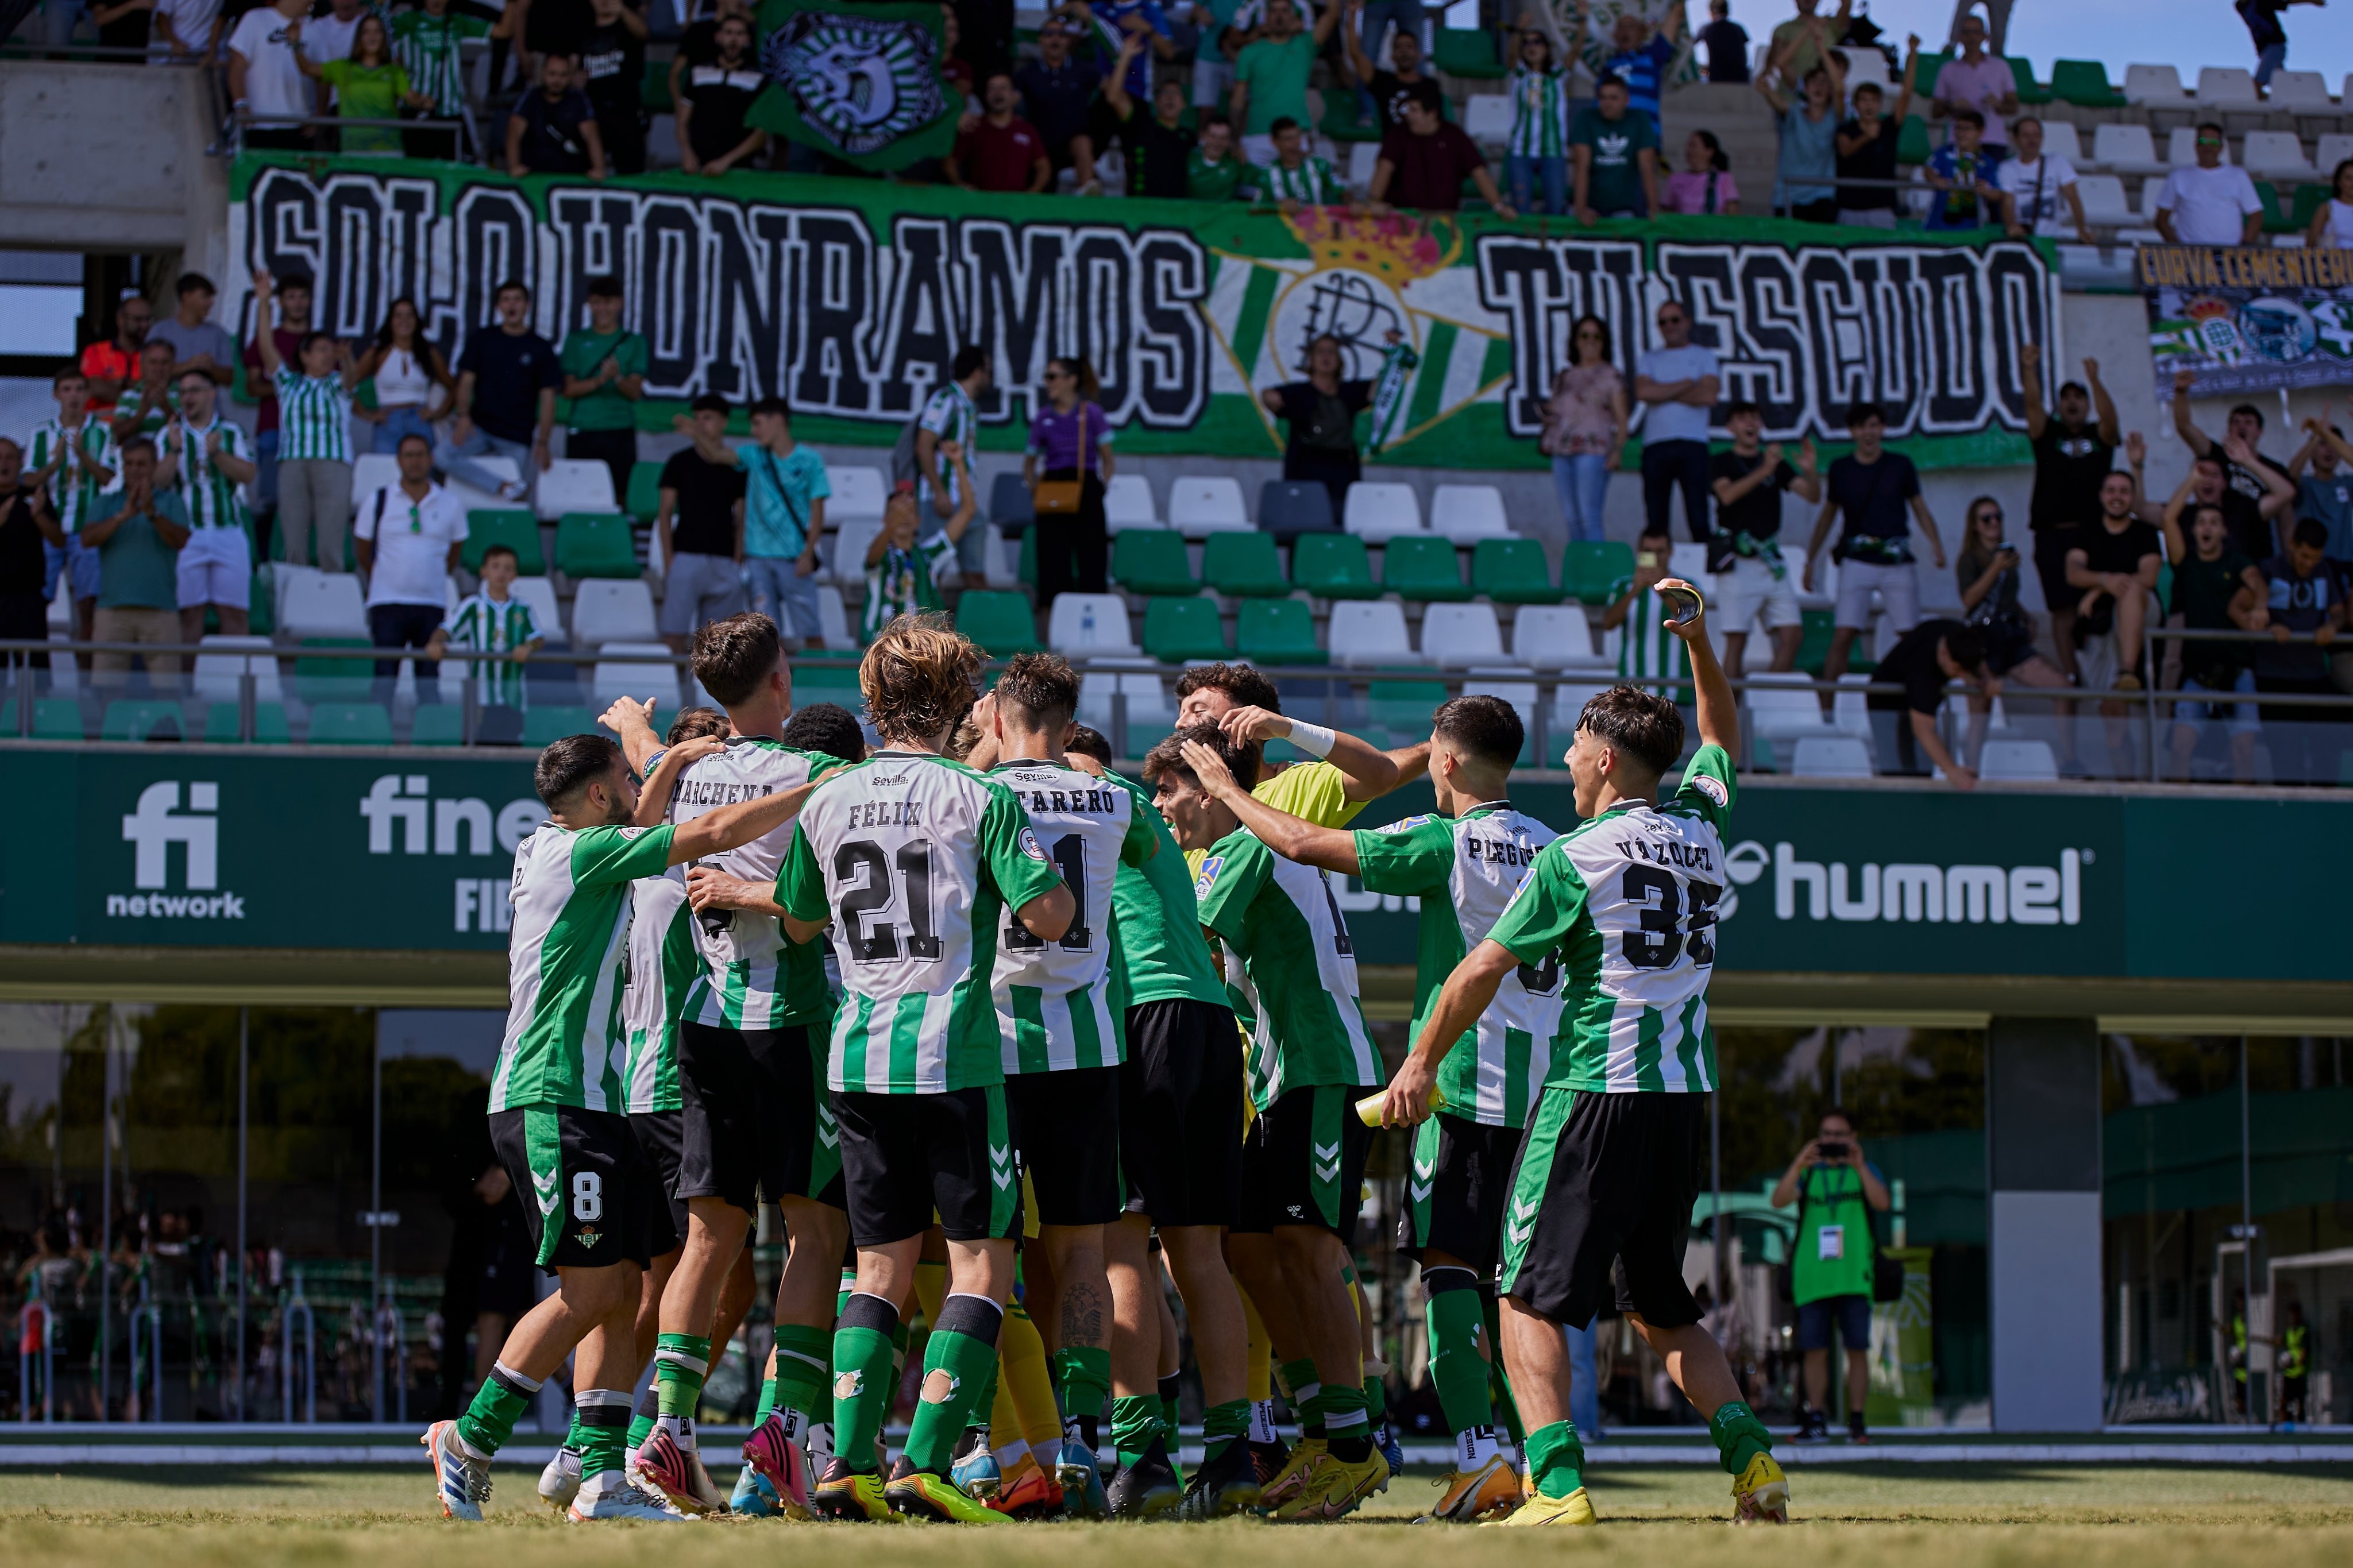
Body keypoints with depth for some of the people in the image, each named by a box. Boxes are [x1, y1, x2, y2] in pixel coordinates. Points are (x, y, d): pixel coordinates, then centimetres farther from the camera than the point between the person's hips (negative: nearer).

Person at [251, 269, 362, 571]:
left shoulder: (337, 384, 14)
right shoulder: (288, 383, 18)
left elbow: (352, 376, -8)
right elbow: (266, 346, 10)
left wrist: (346, 359, -32)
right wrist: (263, 301, 3)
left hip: (333, 464, -2)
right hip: (293, 464, 2)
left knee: (331, 547, -8)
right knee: (294, 546, -2)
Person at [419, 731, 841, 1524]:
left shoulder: (551, 851, 18)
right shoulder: (581, 852, -9)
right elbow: (714, 833, -12)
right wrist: (819, 789, -6)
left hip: (592, 1102, 10)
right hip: (554, 1102, -10)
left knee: (619, 1291, 4)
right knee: (591, 1289, -11)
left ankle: (603, 1475, 1)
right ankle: (469, 1440, -4)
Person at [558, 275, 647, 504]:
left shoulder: (633, 342, 7)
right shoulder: (577, 339, 8)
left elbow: (635, 392, 0)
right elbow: (569, 389, 1)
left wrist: (618, 378, -22)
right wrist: (599, 381, -17)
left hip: (621, 433, 0)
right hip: (582, 431, 0)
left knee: (620, 497, -4)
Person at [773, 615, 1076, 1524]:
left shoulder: (827, 803, 7)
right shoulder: (978, 799, -6)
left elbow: (799, 922, 18)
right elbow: (1049, 915, -12)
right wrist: (1043, 892, 9)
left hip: (859, 1062, 5)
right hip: (955, 1056, -5)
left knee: (880, 1263, 12)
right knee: (981, 1261, 0)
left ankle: (850, 1463, 2)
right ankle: (926, 1465, -11)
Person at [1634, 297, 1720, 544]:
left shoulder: (1704, 357, 12)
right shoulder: (1649, 359, 17)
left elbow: (1708, 396, -5)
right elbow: (1643, 392, -3)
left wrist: (1663, 392, 0)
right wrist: (1687, 385, -2)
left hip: (1692, 443, -2)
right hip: (1656, 443, 2)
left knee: (1699, 519, -9)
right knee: (1655, 520, -1)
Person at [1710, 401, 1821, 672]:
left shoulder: (1776, 465, 16)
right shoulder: (1721, 463, 4)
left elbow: (1813, 495, 7)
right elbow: (1727, 495, -17)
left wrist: (1810, 471, -15)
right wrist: (1763, 471, -29)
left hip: (1771, 562, 4)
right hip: (1738, 562, -4)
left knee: (1792, 634, -5)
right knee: (1736, 639, -8)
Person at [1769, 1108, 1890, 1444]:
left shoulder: (1864, 1170, 11)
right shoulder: (1806, 1173, 12)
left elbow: (1882, 1202, -8)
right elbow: (1779, 1200, -5)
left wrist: (1860, 1167, -20)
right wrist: (1798, 1166, -21)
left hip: (1854, 1277, -1)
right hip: (1812, 1277, 1)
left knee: (1857, 1350, -4)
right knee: (1815, 1350, -2)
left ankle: (1856, 1422, 0)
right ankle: (1817, 1421, 2)